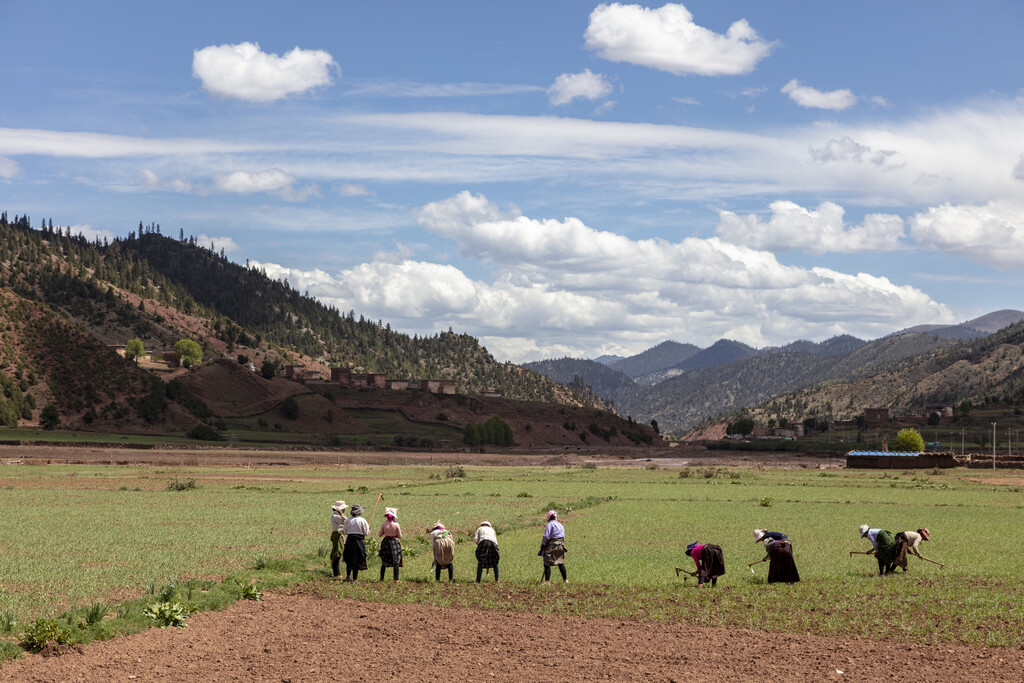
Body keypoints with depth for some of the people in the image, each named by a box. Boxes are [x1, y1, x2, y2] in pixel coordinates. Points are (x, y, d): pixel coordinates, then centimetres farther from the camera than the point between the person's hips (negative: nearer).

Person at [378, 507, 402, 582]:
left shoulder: (384, 524, -6)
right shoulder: (396, 525, -9)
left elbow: (379, 534, 1)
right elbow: (400, 536, -3)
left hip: (386, 542, 2)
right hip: (394, 542, -1)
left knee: (384, 562, 11)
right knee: (396, 562, 5)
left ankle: (382, 578, 12)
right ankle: (396, 578, 1)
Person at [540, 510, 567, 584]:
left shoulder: (550, 524, -6)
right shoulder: (561, 525, 16)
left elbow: (546, 536, -11)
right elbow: (563, 536, 16)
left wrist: (542, 546, -5)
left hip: (552, 545, -7)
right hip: (561, 545, 7)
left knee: (547, 564, -3)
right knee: (560, 563, 18)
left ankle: (547, 581, -8)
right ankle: (565, 579, 22)